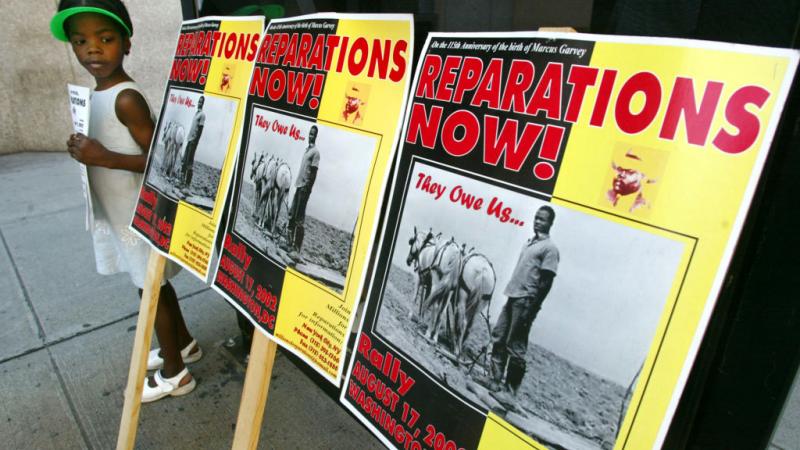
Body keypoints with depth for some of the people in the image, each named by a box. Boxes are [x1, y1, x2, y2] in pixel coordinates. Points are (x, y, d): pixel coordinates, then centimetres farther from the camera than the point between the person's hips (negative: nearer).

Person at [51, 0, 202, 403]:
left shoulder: (126, 98, -21)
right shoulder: (98, 94, 8)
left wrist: (104, 158, -28)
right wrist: (86, 152, 4)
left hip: (140, 217, -9)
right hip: (120, 215, 9)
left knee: (151, 290, 4)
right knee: (155, 285, 20)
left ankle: (174, 374, 22)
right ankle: (184, 344, 40)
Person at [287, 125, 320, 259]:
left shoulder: (315, 151, -8)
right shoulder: (306, 149, 20)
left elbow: (314, 173, -14)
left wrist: (307, 188, -19)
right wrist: (299, 185, 19)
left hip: (304, 187, -9)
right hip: (298, 185, 9)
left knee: (299, 219, -11)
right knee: (292, 215, 12)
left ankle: (296, 249, -10)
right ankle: (290, 244, 22)